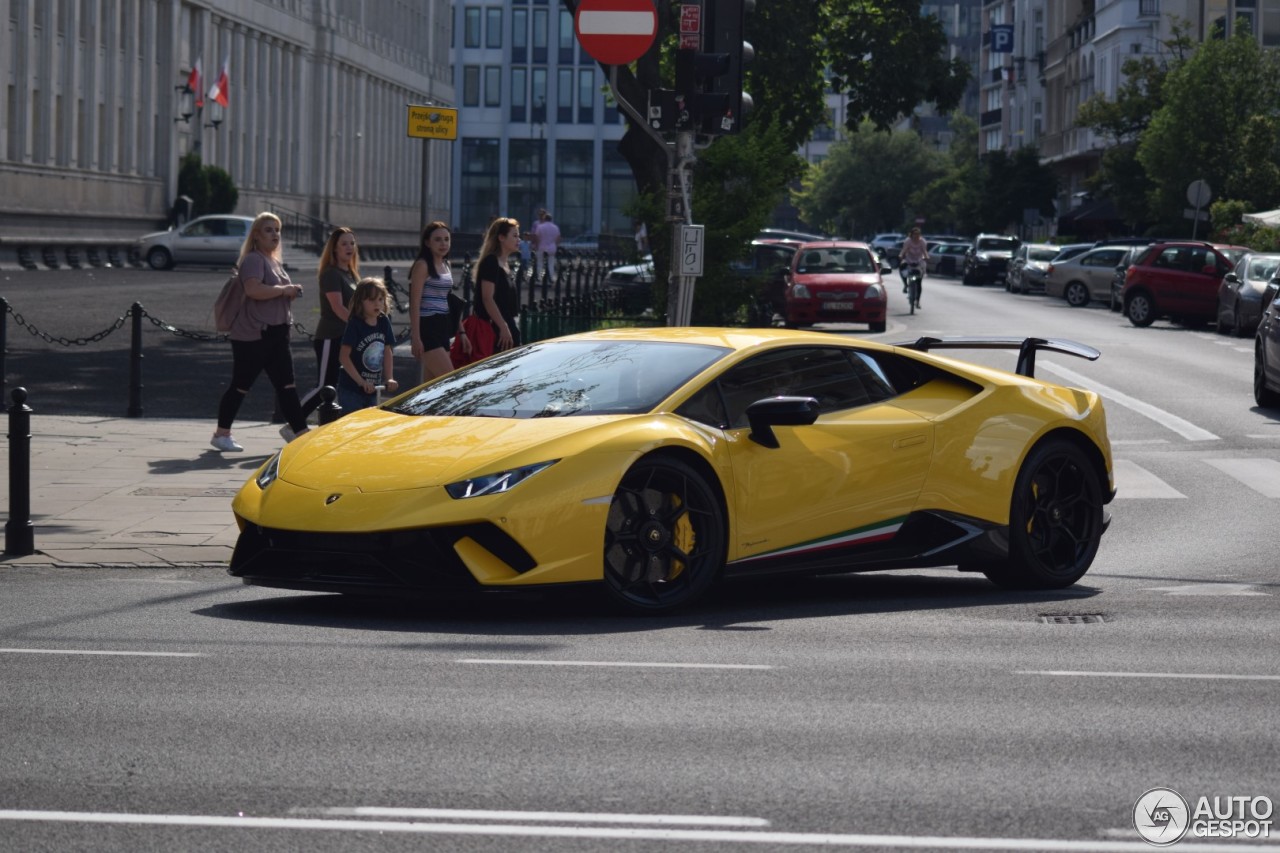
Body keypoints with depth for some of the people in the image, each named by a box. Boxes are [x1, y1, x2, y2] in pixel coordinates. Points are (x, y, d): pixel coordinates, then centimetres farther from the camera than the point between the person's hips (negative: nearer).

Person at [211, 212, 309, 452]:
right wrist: (284, 290, -20)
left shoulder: (276, 262, 18)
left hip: (276, 333, 8)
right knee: (241, 385, 0)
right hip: (252, 335, -8)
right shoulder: (253, 260, -11)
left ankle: (299, 431, 2)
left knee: (286, 385, 3)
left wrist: (291, 293, 10)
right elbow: (253, 289, -29)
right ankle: (221, 434, 9)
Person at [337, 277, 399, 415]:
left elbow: (388, 352, 6)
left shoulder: (384, 323, 4)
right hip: (351, 389, -6)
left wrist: (389, 379, -7)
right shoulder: (355, 325, -13)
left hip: (372, 389, 6)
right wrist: (361, 381, -22)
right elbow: (344, 356, -17)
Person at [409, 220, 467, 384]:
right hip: (427, 327, -8)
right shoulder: (422, 266, -7)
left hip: (442, 328, 8)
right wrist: (416, 338, -19)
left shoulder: (447, 266, 17)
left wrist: (461, 331, 18)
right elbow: (415, 303, -12)